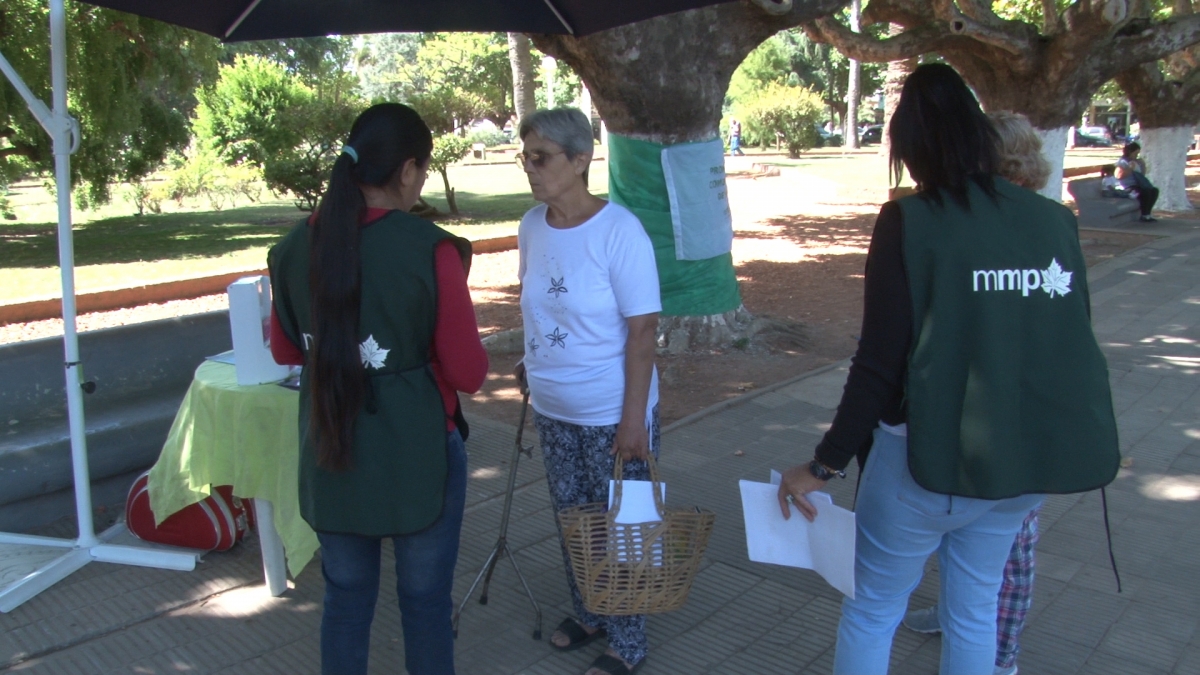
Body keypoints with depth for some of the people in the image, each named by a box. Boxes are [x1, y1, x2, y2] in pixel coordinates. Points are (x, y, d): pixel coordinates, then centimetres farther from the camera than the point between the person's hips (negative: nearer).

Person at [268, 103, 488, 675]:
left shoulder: (297, 246, -2)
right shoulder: (430, 249, -17)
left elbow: (285, 351, 12)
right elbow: (468, 373, -12)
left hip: (331, 452, 5)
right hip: (416, 454, -4)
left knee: (345, 595, 20)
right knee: (425, 599, 13)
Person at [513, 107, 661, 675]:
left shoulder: (618, 231, -19)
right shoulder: (532, 226, -1)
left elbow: (642, 329, -18)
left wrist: (633, 417, -19)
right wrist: (533, 362, 12)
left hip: (611, 414, -6)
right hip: (552, 408, 6)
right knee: (570, 518, 19)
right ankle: (587, 614, 42)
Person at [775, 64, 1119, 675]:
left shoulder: (909, 223, -14)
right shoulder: (1054, 220, 0)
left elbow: (880, 363, -17)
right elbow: (1072, 344, 7)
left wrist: (825, 464, -10)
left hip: (929, 459, -5)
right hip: (1029, 462, 5)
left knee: (871, 611, 14)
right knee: (974, 611, 22)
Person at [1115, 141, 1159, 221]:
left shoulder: (1136, 162, 20)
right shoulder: (1122, 162, -5)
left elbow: (1142, 175, 26)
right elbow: (1119, 176, -19)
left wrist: (1143, 165, 11)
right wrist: (1130, 169, -21)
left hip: (1137, 185, 9)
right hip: (1128, 187, -9)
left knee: (1154, 190, -11)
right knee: (1146, 191, -30)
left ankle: (1147, 214, -6)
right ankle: (1144, 215, -20)